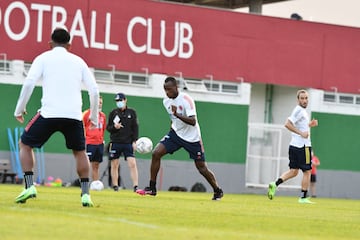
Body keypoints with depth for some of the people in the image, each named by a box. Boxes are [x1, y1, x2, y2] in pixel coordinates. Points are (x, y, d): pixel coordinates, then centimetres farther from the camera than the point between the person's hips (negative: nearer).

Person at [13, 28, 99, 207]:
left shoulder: (43, 58, 10)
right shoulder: (78, 61, 18)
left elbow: (29, 83, -4)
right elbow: (94, 90, 12)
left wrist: (19, 110, 5)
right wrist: (94, 118, 22)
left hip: (49, 113, -2)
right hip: (74, 115, 2)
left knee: (25, 144, 16)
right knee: (80, 151, 23)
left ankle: (29, 186, -1)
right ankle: (85, 194, 10)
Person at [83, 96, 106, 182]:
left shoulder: (103, 115, 12)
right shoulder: (87, 113, -5)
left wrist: (102, 139, 15)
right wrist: (83, 139, -7)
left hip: (99, 144, 6)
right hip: (89, 143, -6)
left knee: (96, 166, 8)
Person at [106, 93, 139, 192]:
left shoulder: (132, 112, 6)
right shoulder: (113, 113, 6)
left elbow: (135, 128, 5)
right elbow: (108, 128, 9)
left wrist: (134, 141, -3)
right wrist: (114, 127, -13)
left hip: (128, 143, -1)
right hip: (115, 142, 1)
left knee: (132, 164, -12)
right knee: (114, 165, 4)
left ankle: (135, 186, -14)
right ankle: (115, 186, 13)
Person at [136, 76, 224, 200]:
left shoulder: (186, 99, -21)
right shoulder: (166, 101, 0)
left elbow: (193, 121, -31)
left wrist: (177, 114, -42)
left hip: (192, 137, -6)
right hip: (175, 133, 6)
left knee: (202, 168, -1)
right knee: (156, 153, -12)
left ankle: (218, 191, 20)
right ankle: (152, 188, -6)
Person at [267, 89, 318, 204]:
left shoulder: (302, 110, 18)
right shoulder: (299, 110, -12)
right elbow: (287, 124, -23)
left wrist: (309, 124, 17)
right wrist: (301, 133, -24)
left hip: (294, 146, 9)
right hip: (302, 146, -9)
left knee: (293, 171, 10)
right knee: (307, 172, 1)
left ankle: (275, 184, -5)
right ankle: (303, 197, 4)